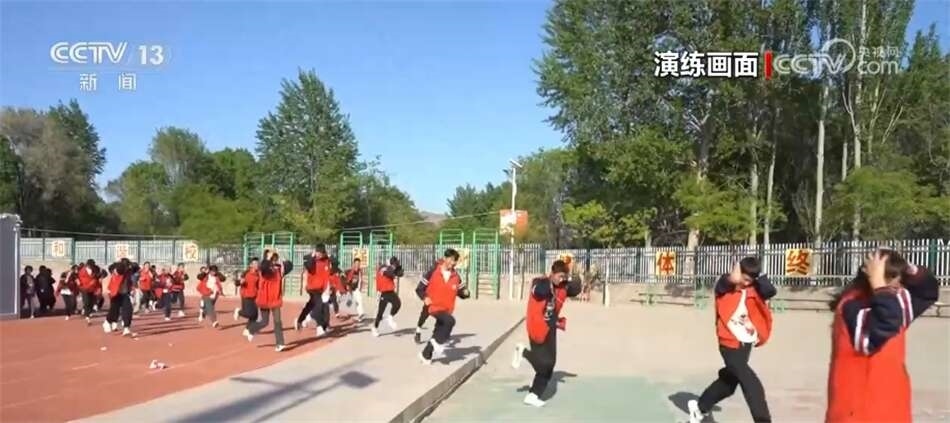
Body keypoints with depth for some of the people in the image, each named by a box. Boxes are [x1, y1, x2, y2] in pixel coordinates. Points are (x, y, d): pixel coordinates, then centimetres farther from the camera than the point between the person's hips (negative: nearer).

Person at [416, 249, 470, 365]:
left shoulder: (456, 276, 3)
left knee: (437, 334, 11)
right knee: (450, 321, -30)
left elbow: (461, 292, 9)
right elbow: (419, 288, -4)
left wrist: (465, 293, -14)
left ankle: (425, 355, 29)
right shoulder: (433, 272, -8)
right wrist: (425, 298, -21)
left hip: (447, 310, 5)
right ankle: (439, 343, -12)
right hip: (435, 307, -5)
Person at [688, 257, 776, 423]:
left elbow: (771, 291, -20)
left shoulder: (753, 288, -1)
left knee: (729, 381, 22)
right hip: (730, 344, -6)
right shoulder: (725, 286, -13)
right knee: (753, 386, -13)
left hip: (746, 344, 7)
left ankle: (700, 407, 42)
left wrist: (759, 275, -21)